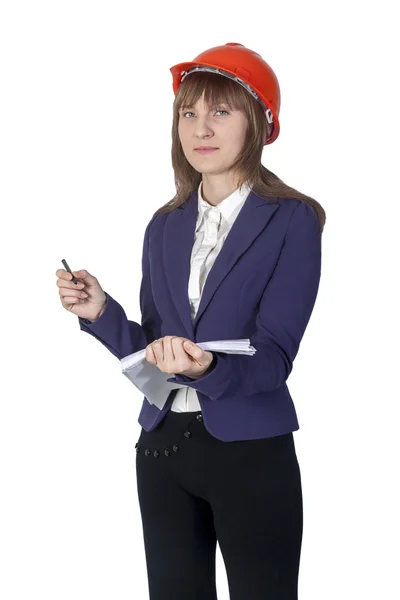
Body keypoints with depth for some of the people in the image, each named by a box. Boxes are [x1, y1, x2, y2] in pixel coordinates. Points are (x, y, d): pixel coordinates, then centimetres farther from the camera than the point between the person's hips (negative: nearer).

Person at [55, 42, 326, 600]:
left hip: (251, 452, -5)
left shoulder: (292, 220, -5)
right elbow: (150, 353, 12)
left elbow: (275, 354, -13)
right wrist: (102, 313, -6)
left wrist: (209, 369, -32)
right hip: (163, 448, 5)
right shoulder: (165, 226, 11)